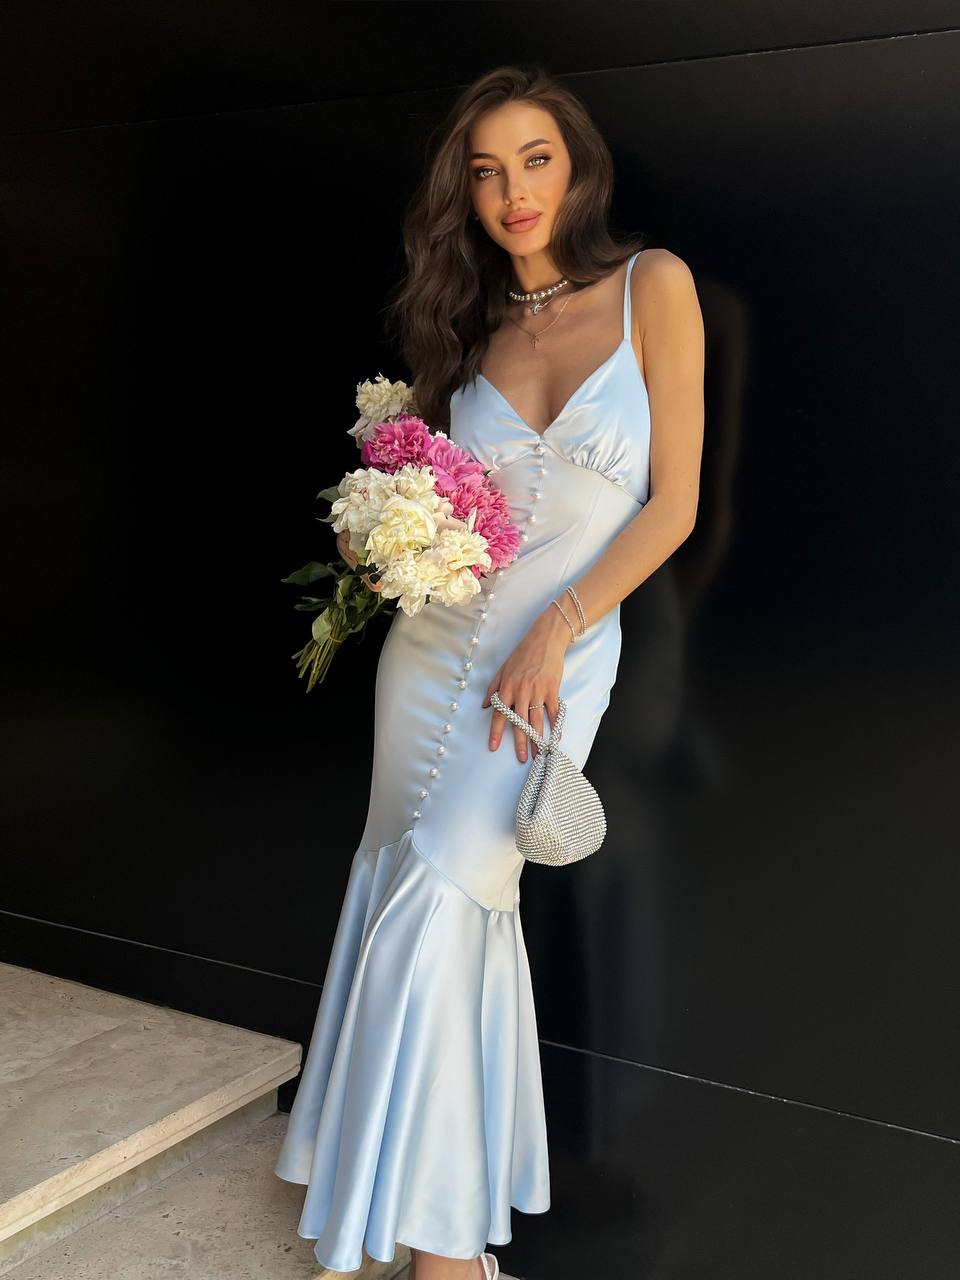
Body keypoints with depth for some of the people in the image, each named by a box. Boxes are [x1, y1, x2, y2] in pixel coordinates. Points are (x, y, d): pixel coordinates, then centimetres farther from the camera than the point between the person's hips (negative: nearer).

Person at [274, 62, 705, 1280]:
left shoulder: (653, 286, -5)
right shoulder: (469, 325, 7)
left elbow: (673, 505, -7)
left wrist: (556, 633, -13)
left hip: (562, 655, -4)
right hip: (433, 640, 4)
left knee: (439, 906, -10)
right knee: (442, 904, 8)